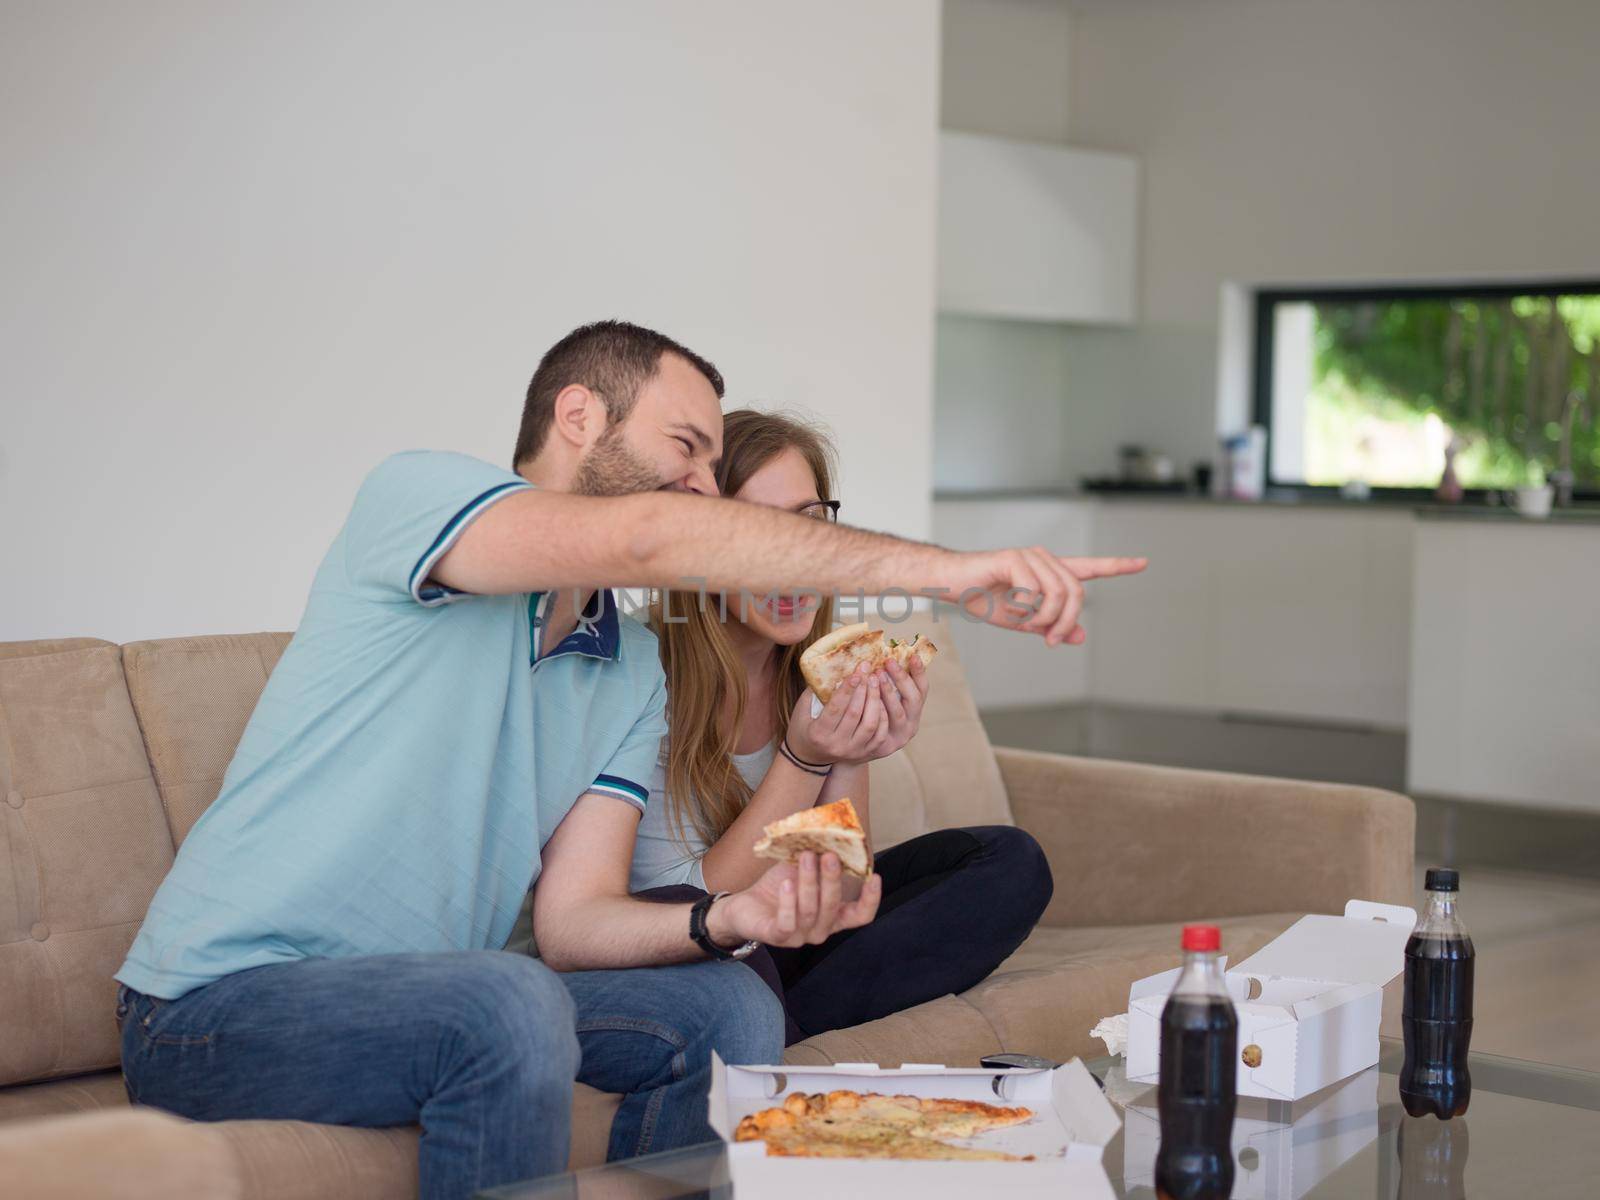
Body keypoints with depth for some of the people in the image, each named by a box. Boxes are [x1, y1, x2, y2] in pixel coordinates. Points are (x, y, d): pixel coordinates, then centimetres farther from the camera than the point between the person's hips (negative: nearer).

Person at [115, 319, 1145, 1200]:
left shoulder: (634, 674, 11)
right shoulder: (415, 494, -12)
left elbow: (574, 919, 1)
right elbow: (645, 536, -31)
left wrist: (729, 919, -21)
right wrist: (950, 570, -35)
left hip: (423, 1003, 7)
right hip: (222, 1004, -7)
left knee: (727, 1009, -5)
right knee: (510, 1008, -33)